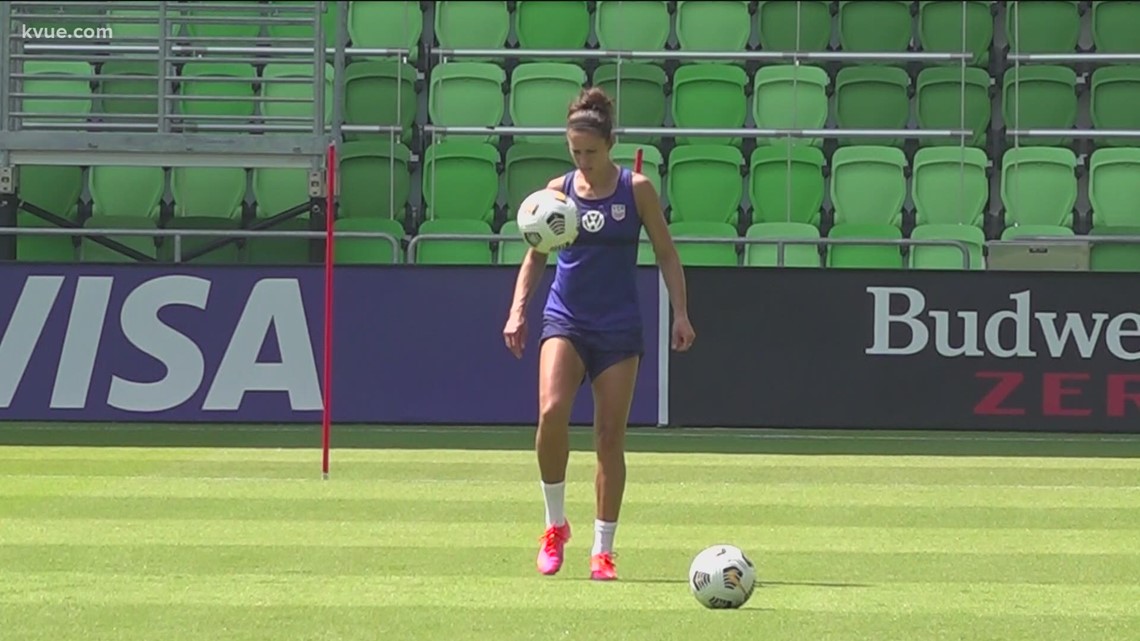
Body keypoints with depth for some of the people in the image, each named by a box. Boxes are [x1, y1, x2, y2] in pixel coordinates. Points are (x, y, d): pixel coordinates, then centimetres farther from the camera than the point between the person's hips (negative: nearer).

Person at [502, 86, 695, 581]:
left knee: (610, 435, -1)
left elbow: (666, 254, 5)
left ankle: (603, 549, 10)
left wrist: (680, 313, -4)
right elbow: (535, 256, 11)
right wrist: (518, 310, -1)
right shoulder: (558, 191, 4)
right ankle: (555, 525, -4)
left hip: (619, 327, -1)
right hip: (565, 320, 1)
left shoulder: (636, 189, 0)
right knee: (552, 413, -22)